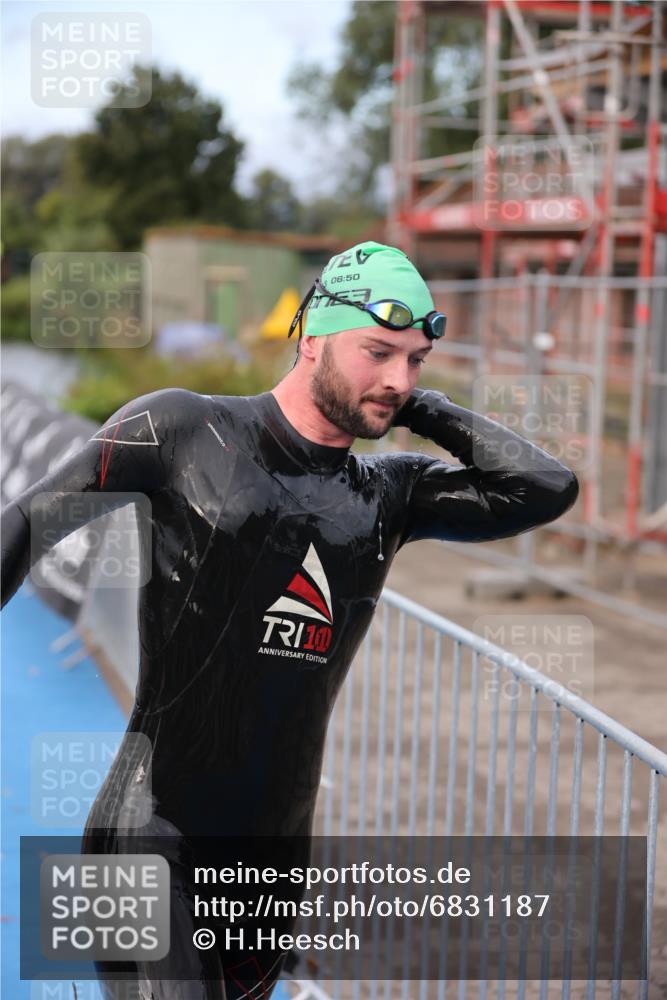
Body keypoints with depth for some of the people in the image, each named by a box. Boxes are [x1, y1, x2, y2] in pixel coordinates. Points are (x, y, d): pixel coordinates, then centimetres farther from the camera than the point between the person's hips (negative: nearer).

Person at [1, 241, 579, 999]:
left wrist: (423, 410, 2)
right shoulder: (183, 430, -5)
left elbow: (547, 489, -1)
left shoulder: (394, 493, 7)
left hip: (278, 838, 5)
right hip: (156, 830, -5)